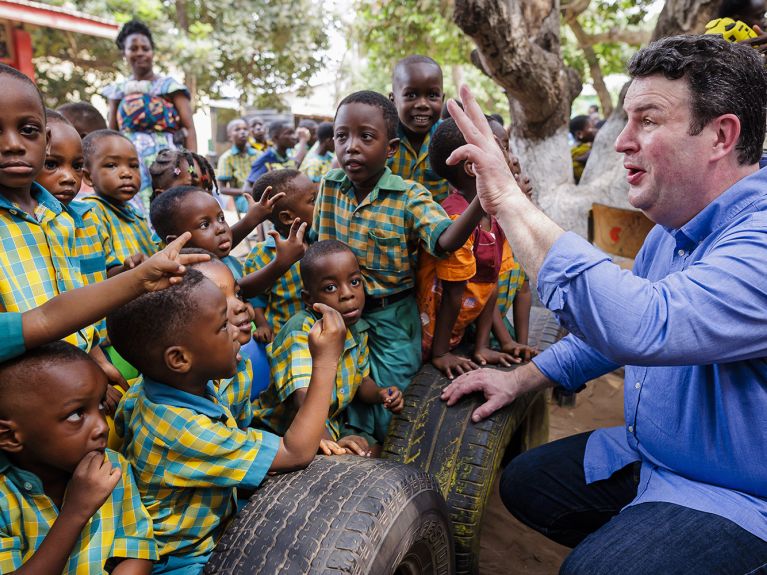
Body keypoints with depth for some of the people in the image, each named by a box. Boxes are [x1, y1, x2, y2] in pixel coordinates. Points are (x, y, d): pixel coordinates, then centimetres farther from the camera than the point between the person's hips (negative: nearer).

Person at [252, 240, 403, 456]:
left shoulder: (356, 329, -3)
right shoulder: (301, 331, -26)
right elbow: (303, 396, -38)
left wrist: (380, 394, -7)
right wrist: (327, 441, -50)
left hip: (330, 425, 7)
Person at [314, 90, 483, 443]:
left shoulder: (409, 196, -18)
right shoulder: (330, 185, -5)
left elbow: (445, 240, -35)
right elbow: (317, 240, 7)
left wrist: (480, 201, -52)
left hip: (392, 315, -3)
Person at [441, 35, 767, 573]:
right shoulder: (671, 230, 3)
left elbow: (642, 325, -45)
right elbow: (613, 325, 15)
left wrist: (510, 200, -39)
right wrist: (520, 379, 8)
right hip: (646, 454, 9)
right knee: (523, 483, 12)